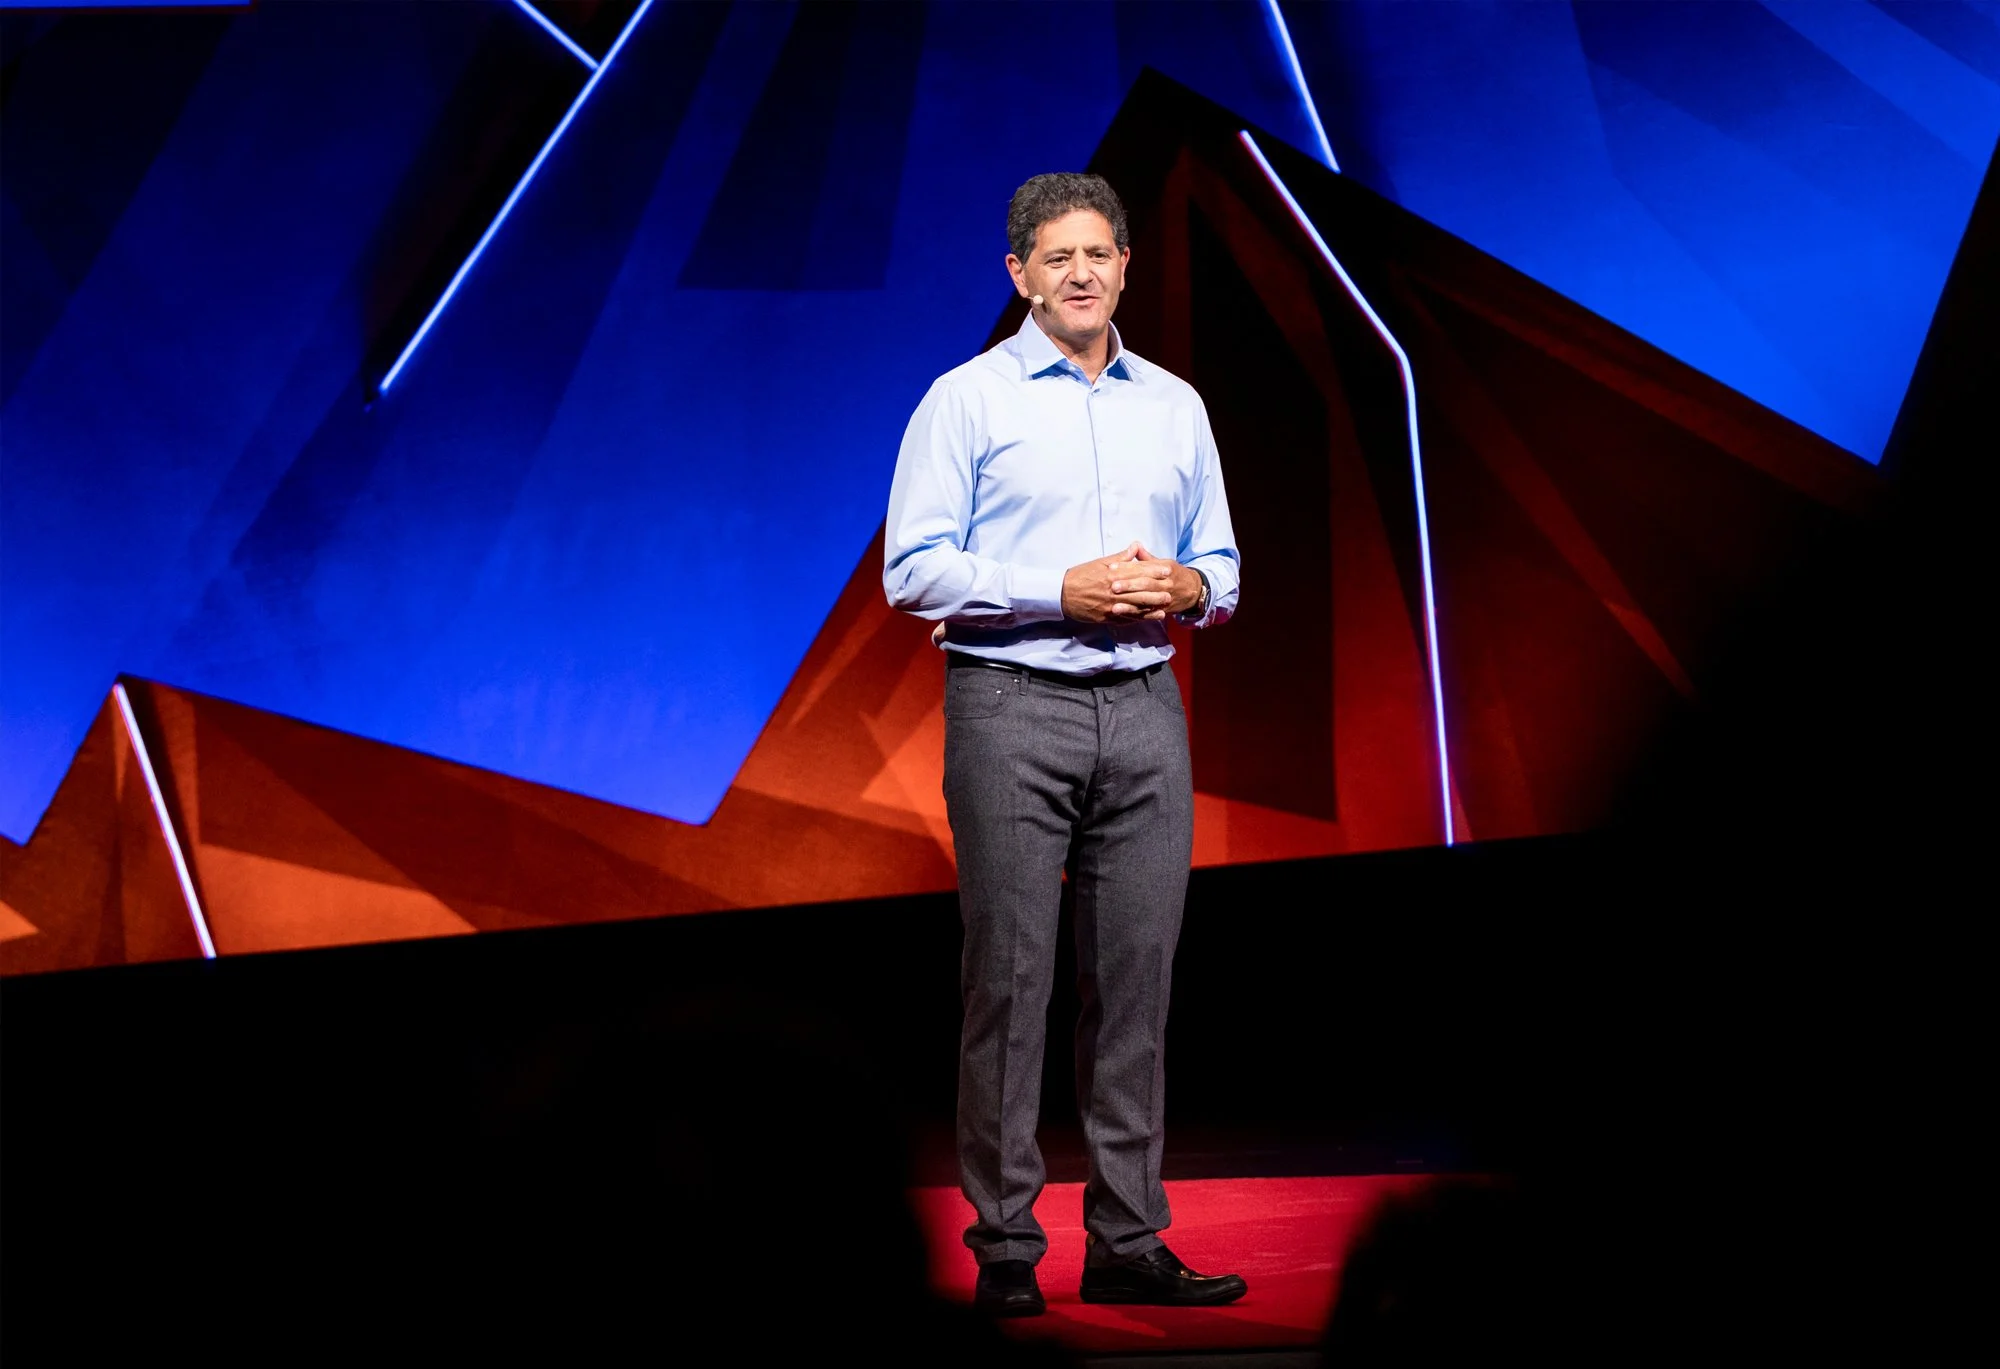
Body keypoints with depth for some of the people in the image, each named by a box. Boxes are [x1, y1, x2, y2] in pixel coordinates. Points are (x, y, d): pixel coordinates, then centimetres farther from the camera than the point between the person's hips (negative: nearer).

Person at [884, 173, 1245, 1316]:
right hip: (1014, 706, -4)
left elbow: (1222, 565, 18)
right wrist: (1060, 592, -15)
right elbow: (915, 570, -7)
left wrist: (1186, 588, -5)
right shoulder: (969, 399, 0)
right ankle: (1006, 1245, 7)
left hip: (1145, 709, 4)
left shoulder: (1176, 405, 15)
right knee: (1011, 978, -2)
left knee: (1137, 979, 5)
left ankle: (1128, 1241, 13)